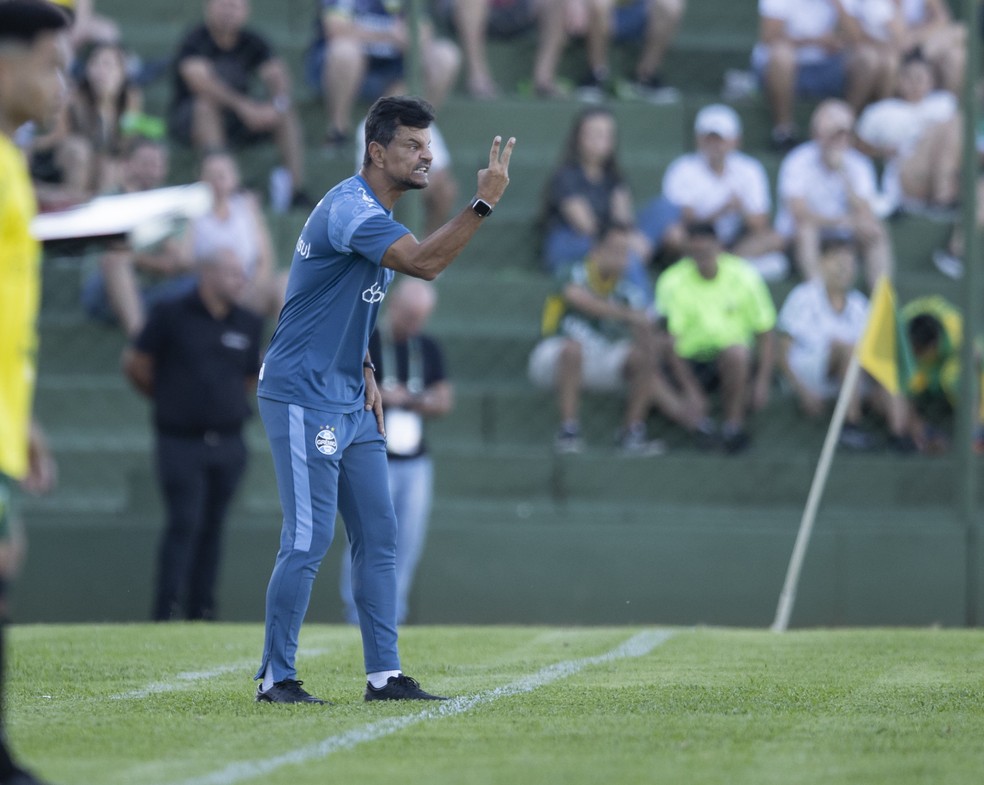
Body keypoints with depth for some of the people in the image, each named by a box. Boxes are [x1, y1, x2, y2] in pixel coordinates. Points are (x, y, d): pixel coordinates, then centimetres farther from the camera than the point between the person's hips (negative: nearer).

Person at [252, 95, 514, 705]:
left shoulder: (378, 214, 15)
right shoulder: (350, 208, -18)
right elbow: (425, 262, -31)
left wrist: (364, 373, 14)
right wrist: (485, 203, -33)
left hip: (351, 402, 10)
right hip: (303, 398, -10)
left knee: (378, 536, 7)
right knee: (310, 539, -10)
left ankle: (385, 675, 9)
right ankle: (276, 677, -2)